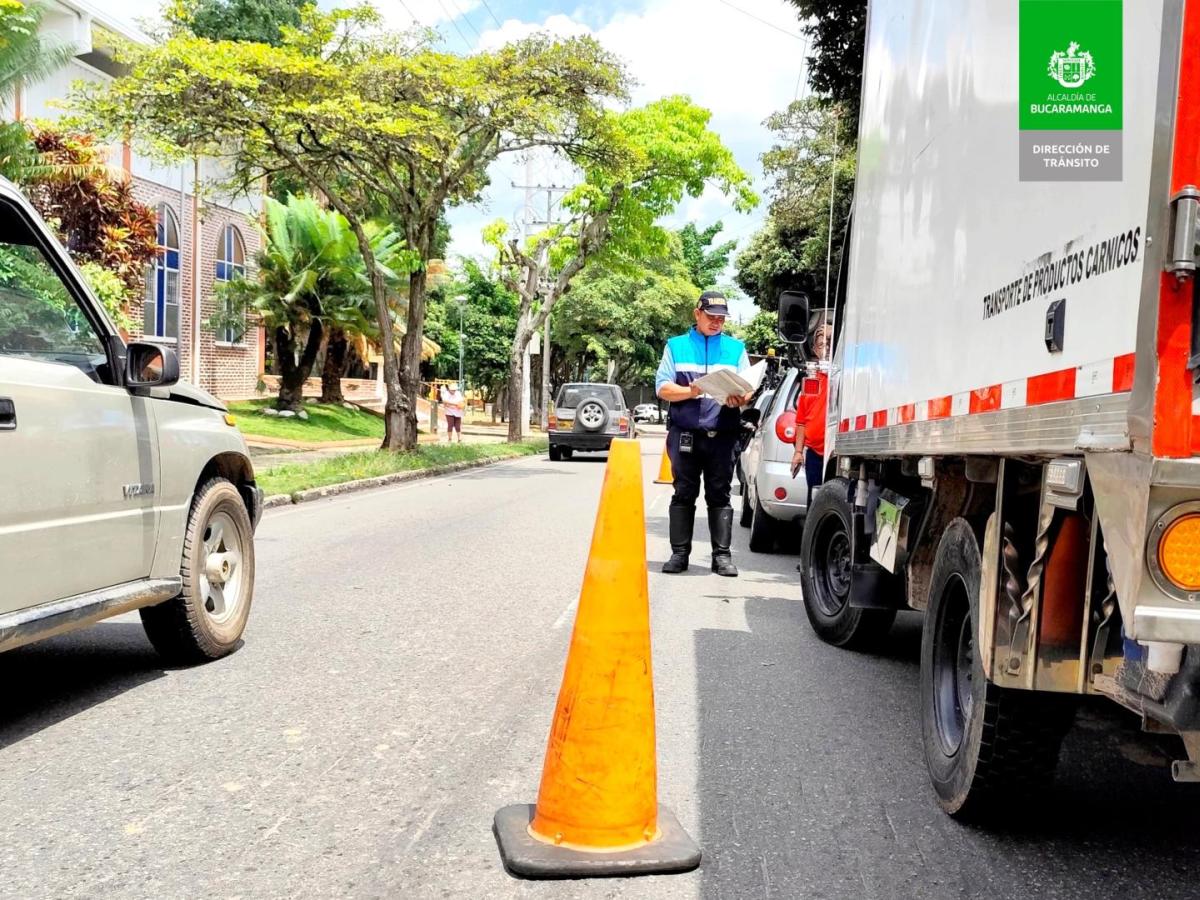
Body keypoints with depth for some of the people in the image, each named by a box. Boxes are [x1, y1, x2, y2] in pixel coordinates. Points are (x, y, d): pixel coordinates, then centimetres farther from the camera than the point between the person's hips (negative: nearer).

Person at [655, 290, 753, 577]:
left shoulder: (736, 348, 17)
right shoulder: (676, 346, 14)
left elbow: (748, 391, 9)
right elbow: (662, 387, 4)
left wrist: (740, 399, -15)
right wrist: (691, 391, -14)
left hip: (722, 435, 1)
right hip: (685, 433, 0)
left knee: (720, 495, 1)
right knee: (683, 494, 2)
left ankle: (722, 555, 4)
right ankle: (679, 553, 6)